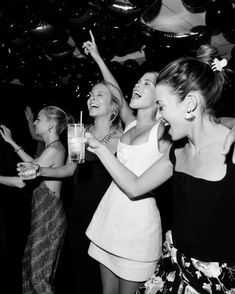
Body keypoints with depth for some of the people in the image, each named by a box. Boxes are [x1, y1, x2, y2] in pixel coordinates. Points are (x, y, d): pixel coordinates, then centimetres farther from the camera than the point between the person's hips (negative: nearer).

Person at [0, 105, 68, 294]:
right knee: (32, 263, 21)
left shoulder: (53, 150, -21)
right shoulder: (54, 147, 9)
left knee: (38, 269, 7)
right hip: (45, 211, 9)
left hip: (48, 215, -9)